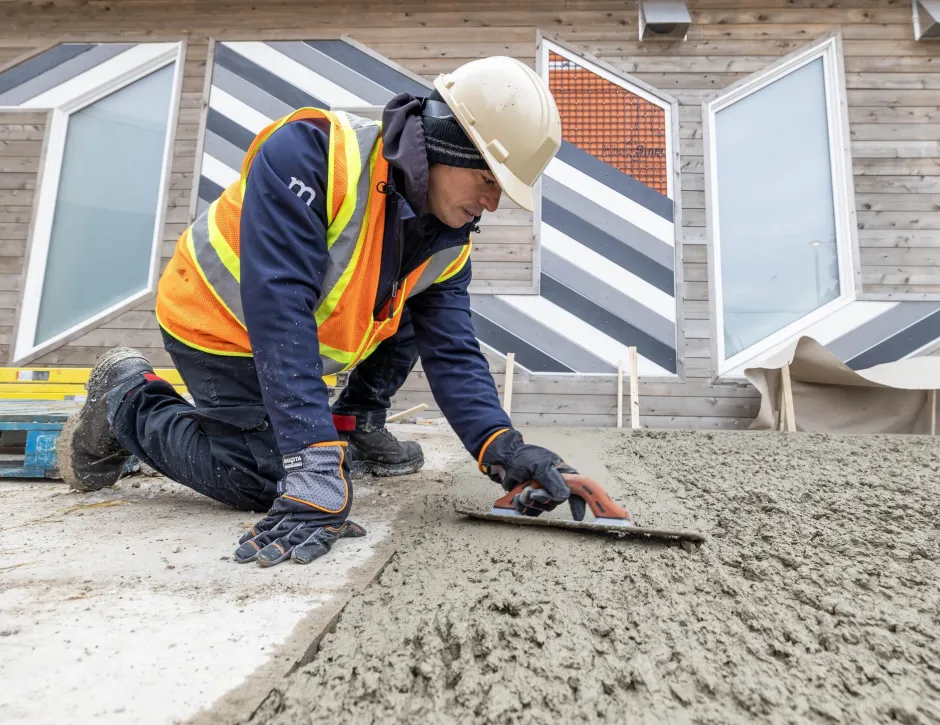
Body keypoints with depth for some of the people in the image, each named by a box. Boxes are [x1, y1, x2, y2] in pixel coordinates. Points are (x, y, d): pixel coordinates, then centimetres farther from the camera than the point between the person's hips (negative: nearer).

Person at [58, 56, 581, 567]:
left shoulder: (448, 244, -12)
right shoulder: (305, 155, -33)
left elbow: (453, 353, -15)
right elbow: (279, 316, -40)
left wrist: (502, 447, -31)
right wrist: (314, 470, -45)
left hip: (312, 336, 6)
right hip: (220, 325, -6)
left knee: (416, 316, -4)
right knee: (267, 484, -10)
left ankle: (356, 422, 16)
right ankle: (128, 399, 12)